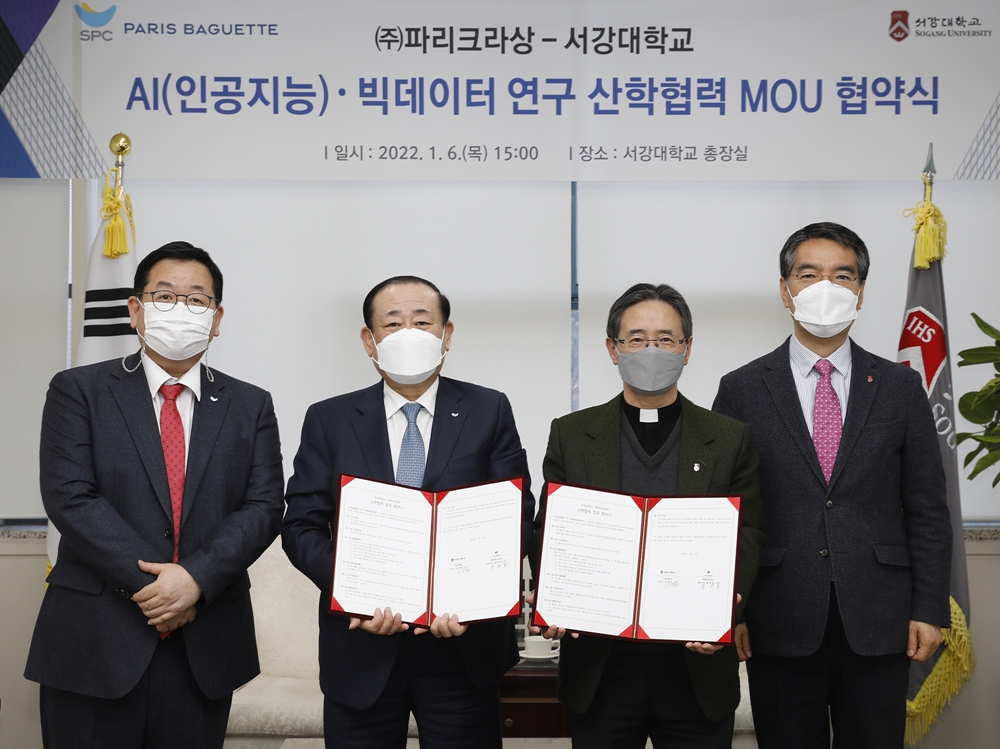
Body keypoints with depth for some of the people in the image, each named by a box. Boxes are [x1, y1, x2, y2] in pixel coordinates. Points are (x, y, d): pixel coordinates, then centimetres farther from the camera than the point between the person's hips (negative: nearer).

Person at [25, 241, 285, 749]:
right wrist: (149, 584, -14)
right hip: (94, 645, -2)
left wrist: (196, 578, -15)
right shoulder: (78, 392, 3)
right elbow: (69, 498, -8)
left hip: (204, 650, 2)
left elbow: (264, 508, 0)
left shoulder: (251, 407, 10)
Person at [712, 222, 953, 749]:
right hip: (779, 625, -1)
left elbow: (926, 509, 6)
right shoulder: (742, 389, 2)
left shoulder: (900, 387, 6)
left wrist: (929, 609, 0)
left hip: (878, 625, 1)